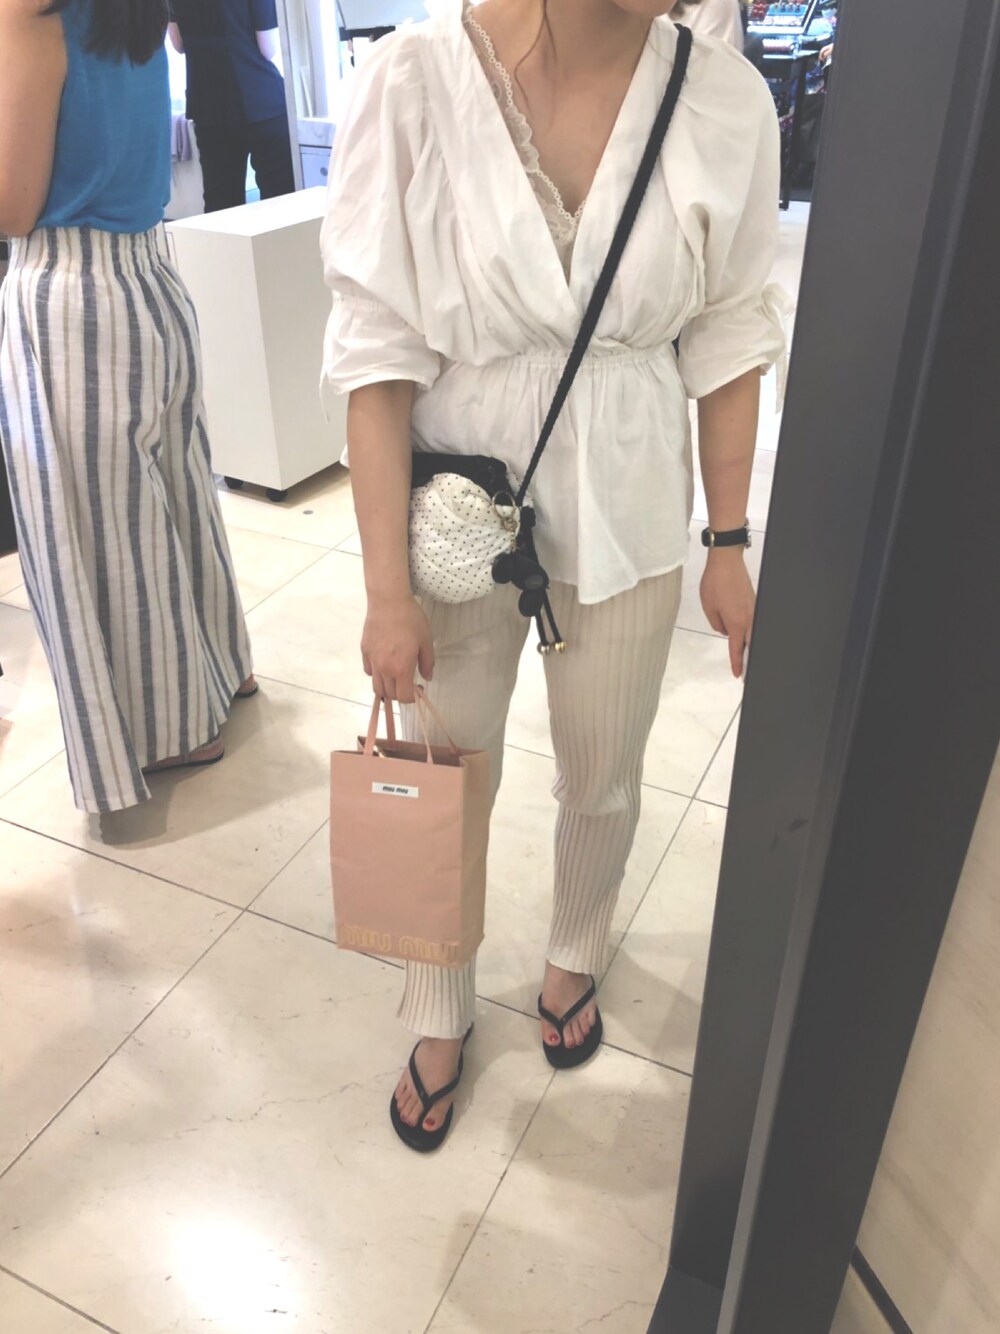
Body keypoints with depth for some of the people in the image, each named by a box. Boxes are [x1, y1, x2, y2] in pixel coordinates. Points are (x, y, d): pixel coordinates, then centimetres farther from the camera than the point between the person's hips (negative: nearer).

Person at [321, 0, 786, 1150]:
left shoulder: (725, 101, -9)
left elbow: (729, 341, 0)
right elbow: (378, 353, -13)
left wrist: (729, 544, 3)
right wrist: (386, 590, -13)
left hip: (627, 520, 2)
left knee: (602, 781, 18)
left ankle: (574, 956, 52)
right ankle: (440, 1017, 43)